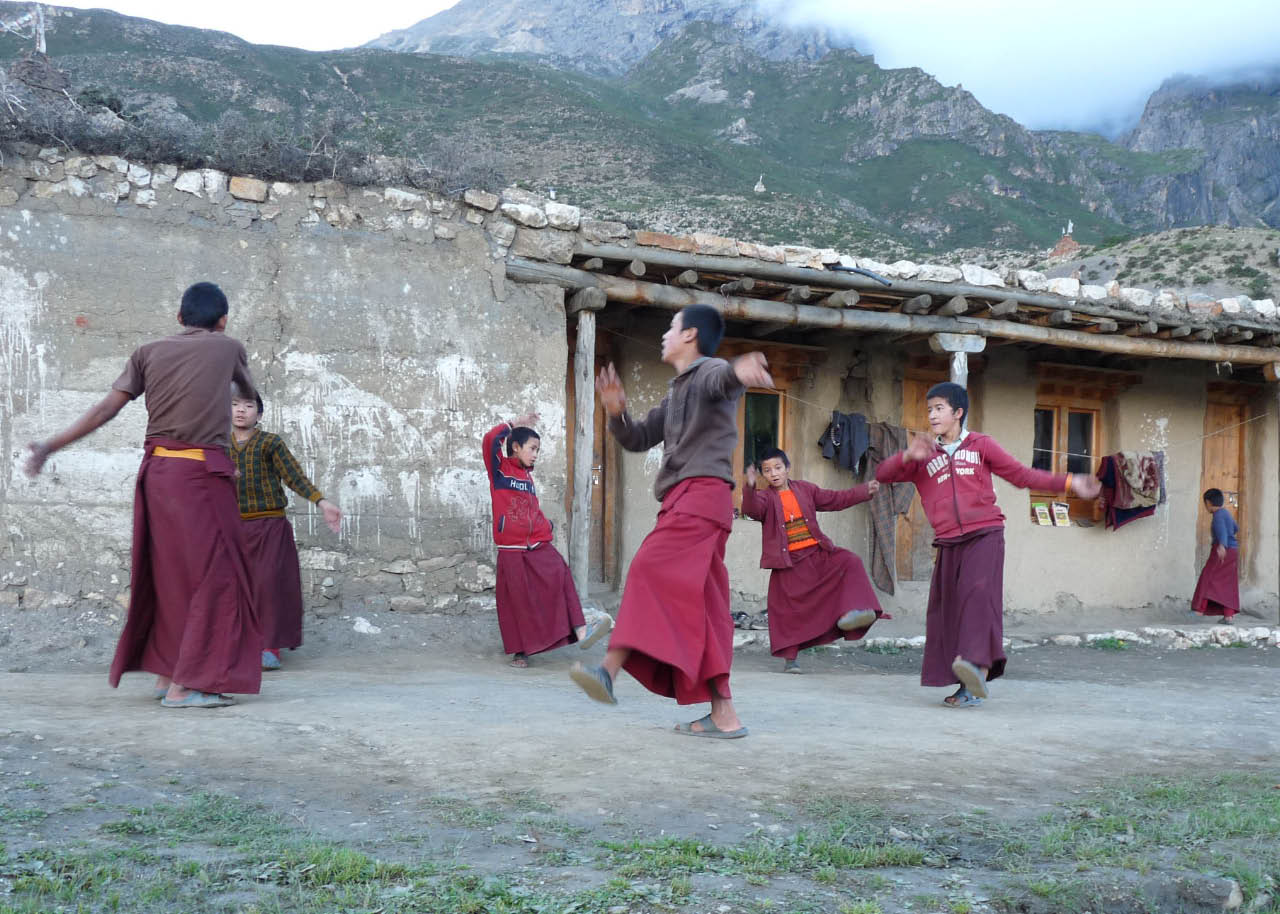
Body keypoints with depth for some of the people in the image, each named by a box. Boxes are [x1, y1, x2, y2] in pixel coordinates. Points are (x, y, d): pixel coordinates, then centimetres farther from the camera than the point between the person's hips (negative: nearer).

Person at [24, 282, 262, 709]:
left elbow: (106, 408, 2)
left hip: (156, 470, 5)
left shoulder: (149, 352, 10)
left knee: (167, 574, 14)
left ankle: (165, 673, 19)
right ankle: (185, 685, -5)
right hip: (201, 471, -5)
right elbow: (250, 392, 25)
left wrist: (50, 446, 7)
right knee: (213, 576, -1)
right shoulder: (228, 347, 6)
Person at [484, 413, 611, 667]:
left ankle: (580, 631, -28)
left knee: (560, 575, -18)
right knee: (517, 600, -1)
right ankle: (519, 651, 14)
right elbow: (491, 440, -15)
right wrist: (515, 424, -4)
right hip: (512, 550, -5)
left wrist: (546, 525, 10)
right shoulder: (500, 469, 2)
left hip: (539, 546, 5)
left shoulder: (528, 475, 20)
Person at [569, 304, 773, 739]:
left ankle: (611, 668, -29)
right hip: (683, 501, 9)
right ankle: (723, 714, 0)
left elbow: (721, 381, -25)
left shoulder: (710, 372, 1)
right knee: (701, 608, 2)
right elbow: (638, 439, 27)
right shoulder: (676, 393, 29)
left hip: (702, 491, -9)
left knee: (651, 570, -20)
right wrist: (617, 411, 5)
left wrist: (738, 373, -51)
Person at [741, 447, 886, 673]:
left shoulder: (805, 489, 9)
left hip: (818, 554, 4)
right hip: (788, 563, -3)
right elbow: (752, 509, -26)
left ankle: (848, 614, -21)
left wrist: (864, 491, 7)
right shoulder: (766, 498, -4)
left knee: (849, 562, -17)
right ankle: (790, 658, 12)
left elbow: (835, 499, 14)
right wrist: (750, 489, -47)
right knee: (788, 612, -1)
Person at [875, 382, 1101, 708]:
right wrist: (908, 456, -13)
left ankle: (978, 665, -38)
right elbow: (883, 475, 6)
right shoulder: (924, 456, 15)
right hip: (949, 543, 4)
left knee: (979, 592, -25)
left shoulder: (981, 445, 10)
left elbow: (1021, 474, 11)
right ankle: (969, 686, 5)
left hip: (985, 535, -3)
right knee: (946, 609, -1)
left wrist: (1068, 483, 3)